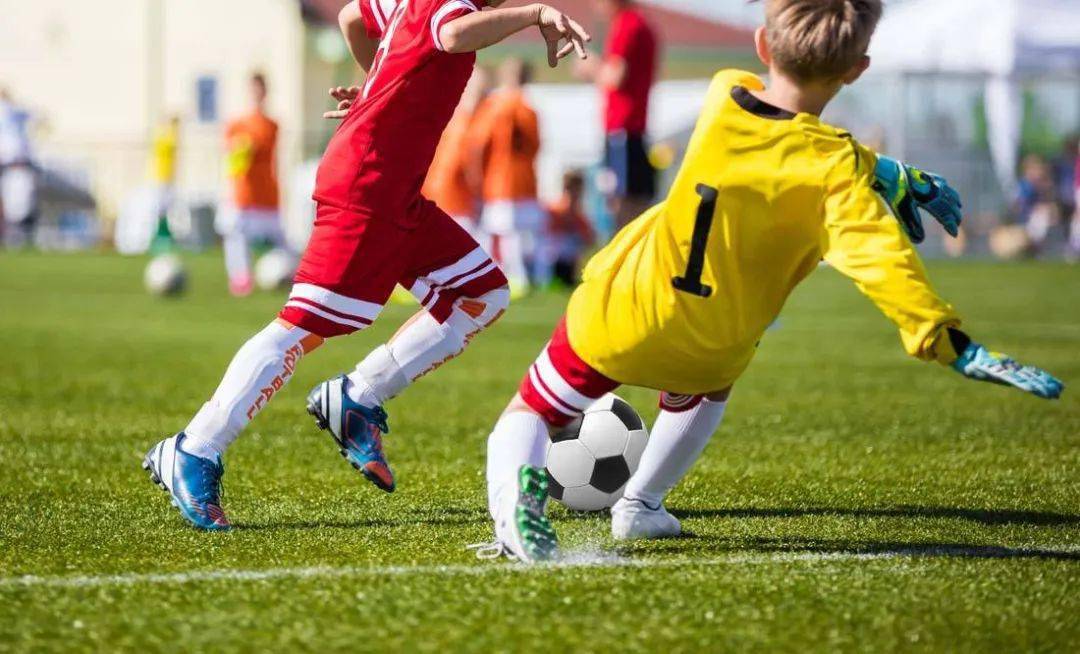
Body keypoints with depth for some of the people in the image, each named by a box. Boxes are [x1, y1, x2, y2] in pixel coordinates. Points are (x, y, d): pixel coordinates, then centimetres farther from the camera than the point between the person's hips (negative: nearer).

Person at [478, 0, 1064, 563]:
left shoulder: (724, 95, -9)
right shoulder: (837, 170, -21)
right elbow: (878, 258, -32)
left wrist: (895, 176, 10)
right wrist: (955, 346, -34)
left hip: (618, 313, 1)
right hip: (710, 352, -1)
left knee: (531, 413, 17)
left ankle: (515, 489, -15)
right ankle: (639, 505, 31)